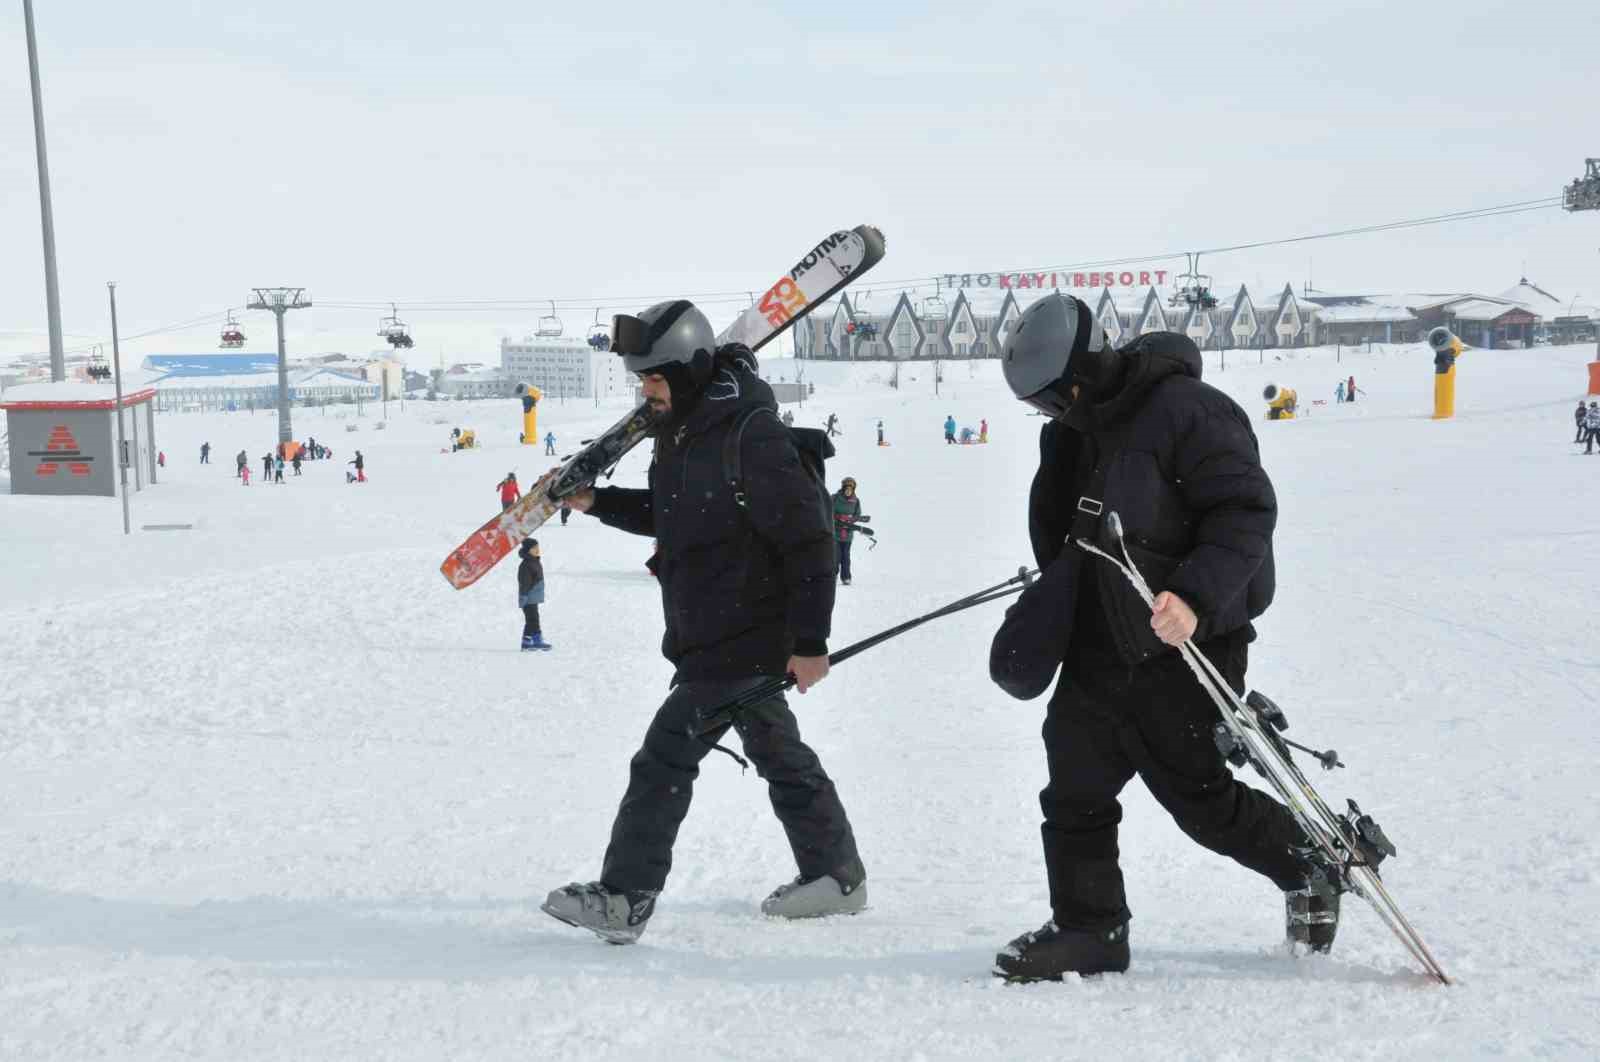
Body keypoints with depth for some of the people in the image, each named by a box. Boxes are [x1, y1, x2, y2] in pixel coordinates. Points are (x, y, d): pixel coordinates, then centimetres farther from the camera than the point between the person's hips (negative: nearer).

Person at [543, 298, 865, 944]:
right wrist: (595, 501, 8)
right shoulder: (679, 430, 8)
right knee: (776, 751, 19)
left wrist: (809, 641, -21)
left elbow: (808, 537, -21)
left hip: (738, 640, -10)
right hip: (710, 633, 10)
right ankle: (836, 877, 32)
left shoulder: (749, 433, -21)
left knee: (664, 758, -8)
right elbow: (664, 514, 24)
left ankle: (623, 899, 0)